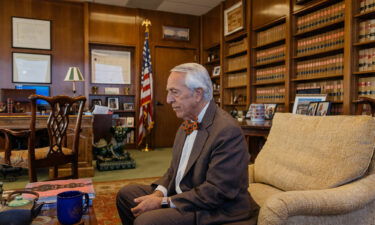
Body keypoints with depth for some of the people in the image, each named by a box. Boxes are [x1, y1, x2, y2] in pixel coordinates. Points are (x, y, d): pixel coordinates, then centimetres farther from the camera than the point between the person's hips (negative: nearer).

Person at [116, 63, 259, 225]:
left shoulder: (228, 131, -23)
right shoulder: (187, 124, 6)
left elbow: (216, 192, -24)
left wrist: (164, 202, -20)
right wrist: (159, 192, -7)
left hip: (214, 211, -8)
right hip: (181, 196, 9)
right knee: (126, 193, 10)